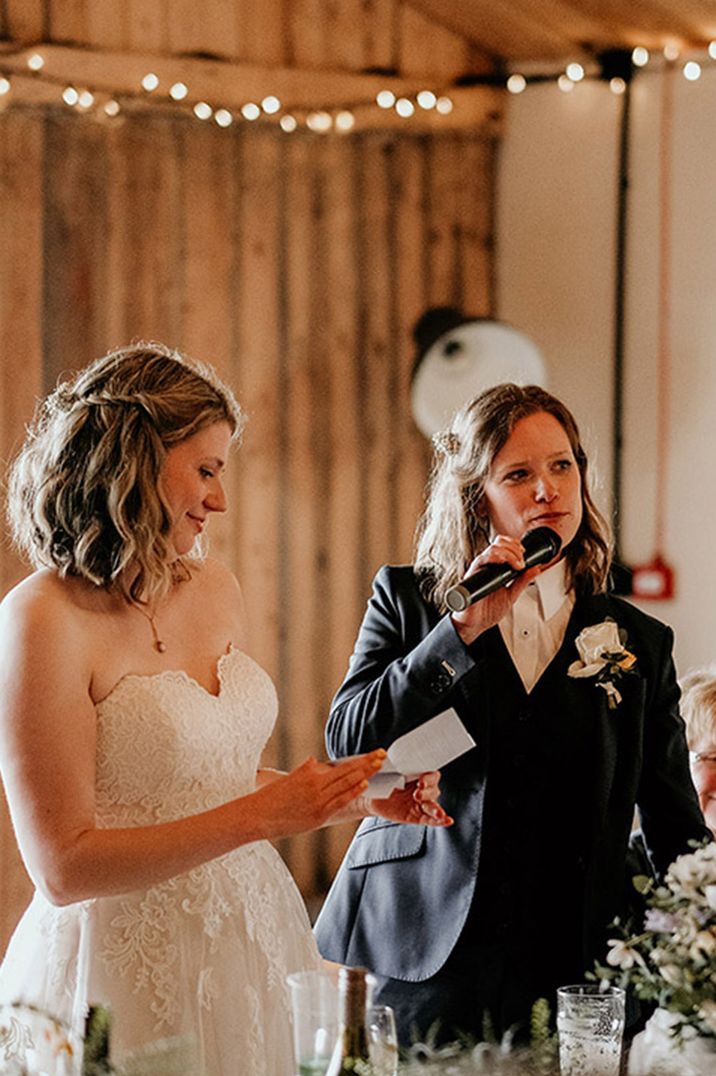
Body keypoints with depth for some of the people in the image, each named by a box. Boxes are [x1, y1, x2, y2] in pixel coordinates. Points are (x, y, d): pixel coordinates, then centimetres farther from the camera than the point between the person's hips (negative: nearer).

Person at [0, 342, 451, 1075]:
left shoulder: (213, 590, 6)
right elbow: (63, 867, -18)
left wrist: (361, 797, 5)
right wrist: (262, 815, -20)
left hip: (247, 946, 7)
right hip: (128, 979, -7)